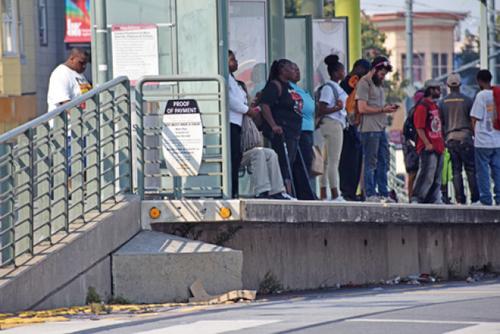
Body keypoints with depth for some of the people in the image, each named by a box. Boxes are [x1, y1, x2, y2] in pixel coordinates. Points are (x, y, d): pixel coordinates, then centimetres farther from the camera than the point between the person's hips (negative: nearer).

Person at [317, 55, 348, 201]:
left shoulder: (337, 87, 17)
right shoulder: (328, 88, -12)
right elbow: (321, 110, -17)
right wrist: (336, 108, -25)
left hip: (338, 124, 10)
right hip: (332, 123, -10)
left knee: (328, 161, 8)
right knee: (333, 161, -9)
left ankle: (323, 195, 9)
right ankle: (335, 195, -9)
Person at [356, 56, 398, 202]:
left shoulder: (378, 84, 20)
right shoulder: (364, 83, -8)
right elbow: (362, 108, -15)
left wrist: (388, 108, 5)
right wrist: (383, 110, -15)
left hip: (381, 128, 9)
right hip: (370, 129, -9)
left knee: (383, 162, 9)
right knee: (370, 163, -6)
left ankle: (383, 194, 13)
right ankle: (370, 194, -3)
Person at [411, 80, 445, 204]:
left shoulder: (435, 106, 19)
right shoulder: (422, 106, -11)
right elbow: (419, 128, -16)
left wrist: (441, 142, 19)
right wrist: (427, 144, -20)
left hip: (438, 147, 9)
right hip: (428, 148, -9)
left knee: (436, 177, 9)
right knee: (427, 174, -12)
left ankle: (433, 199, 12)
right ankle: (416, 198, -9)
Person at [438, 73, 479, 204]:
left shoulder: (442, 103, 7)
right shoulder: (467, 100, -2)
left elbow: (441, 123, 11)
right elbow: (472, 121, 0)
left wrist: (444, 139, 19)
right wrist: (474, 135, 12)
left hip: (450, 138, 3)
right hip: (465, 136, -3)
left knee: (456, 170, 4)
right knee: (470, 169, 0)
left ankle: (460, 198, -1)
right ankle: (475, 197, -4)